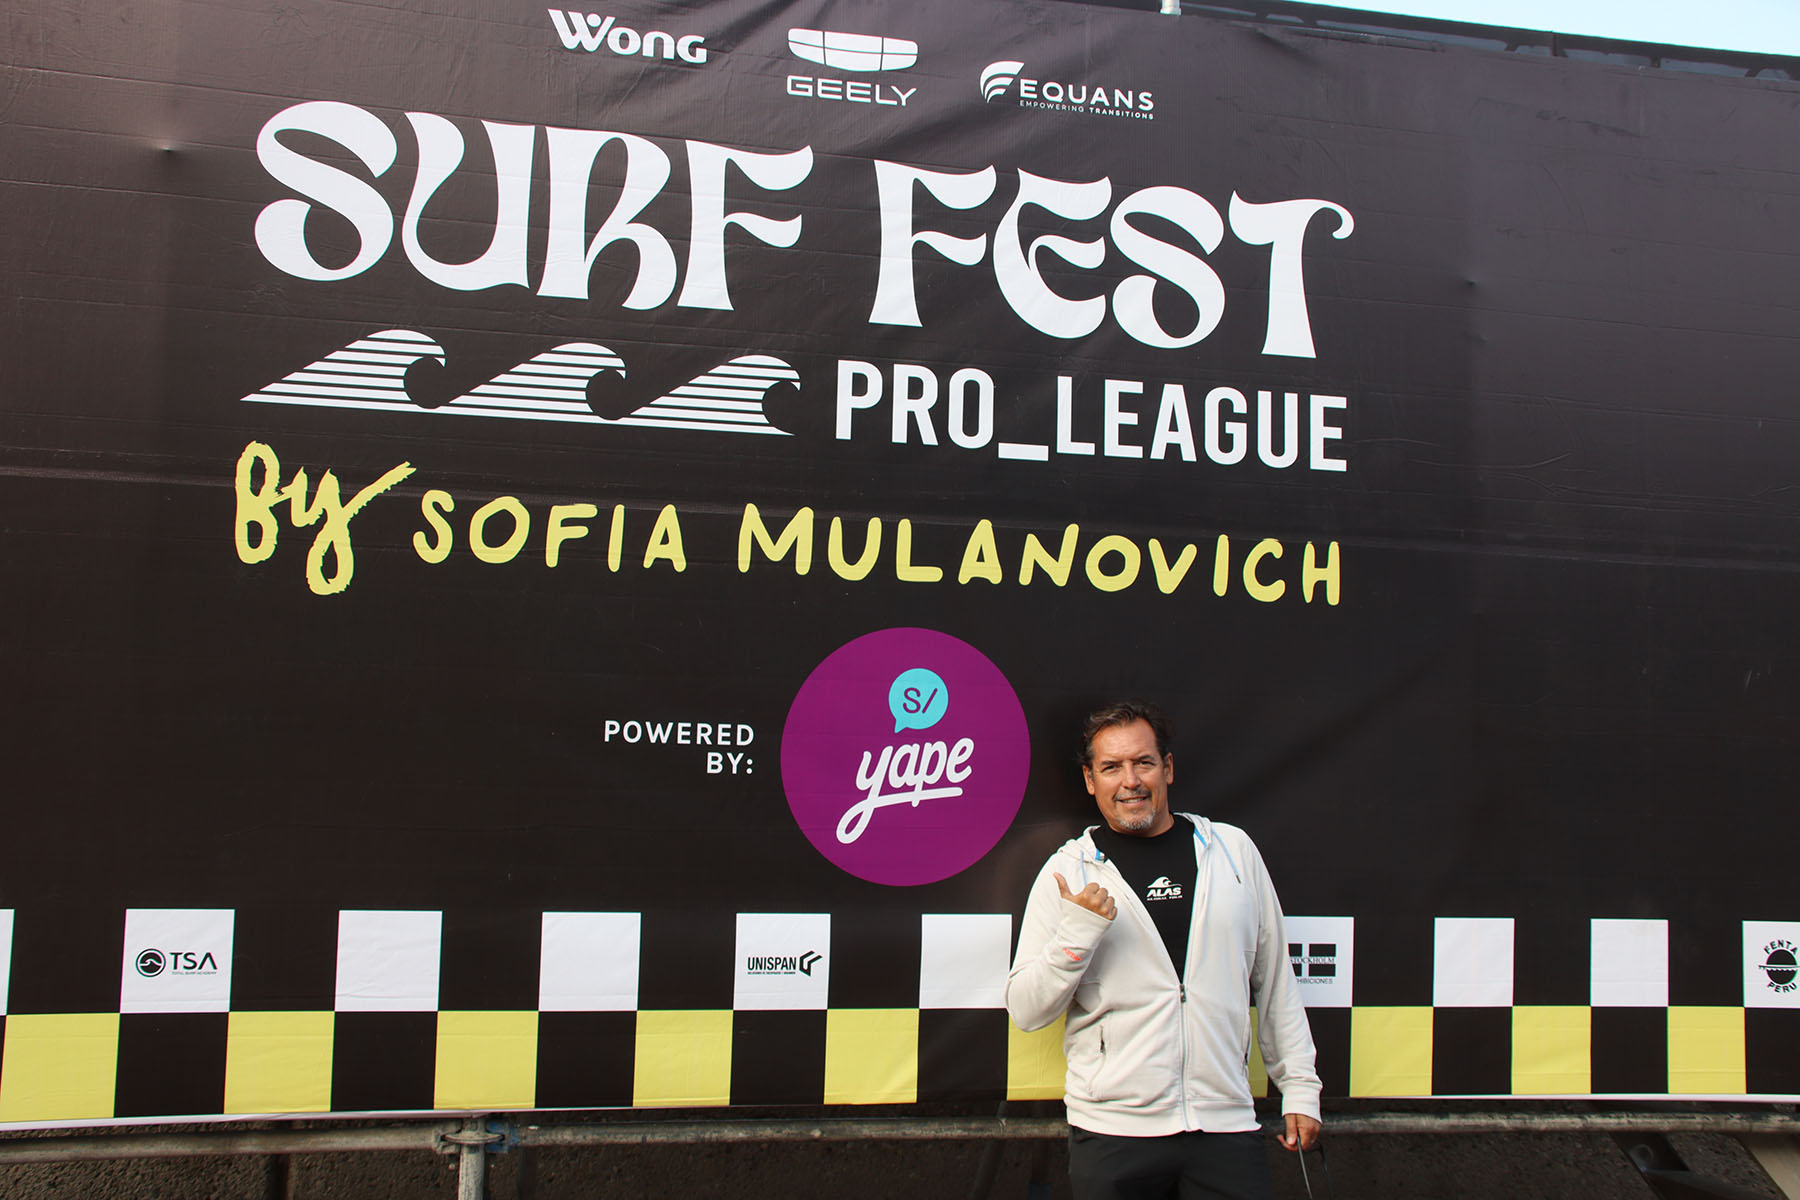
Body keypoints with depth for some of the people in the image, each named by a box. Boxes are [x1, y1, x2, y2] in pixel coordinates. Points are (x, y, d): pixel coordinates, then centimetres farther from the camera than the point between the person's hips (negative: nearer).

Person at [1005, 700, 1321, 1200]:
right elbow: (1026, 1010, -3)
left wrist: (1300, 1087, 11)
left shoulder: (1234, 850, 7)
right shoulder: (1068, 871, 0)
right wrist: (1078, 930, -16)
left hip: (1226, 1124, 2)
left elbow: (1275, 980, 13)